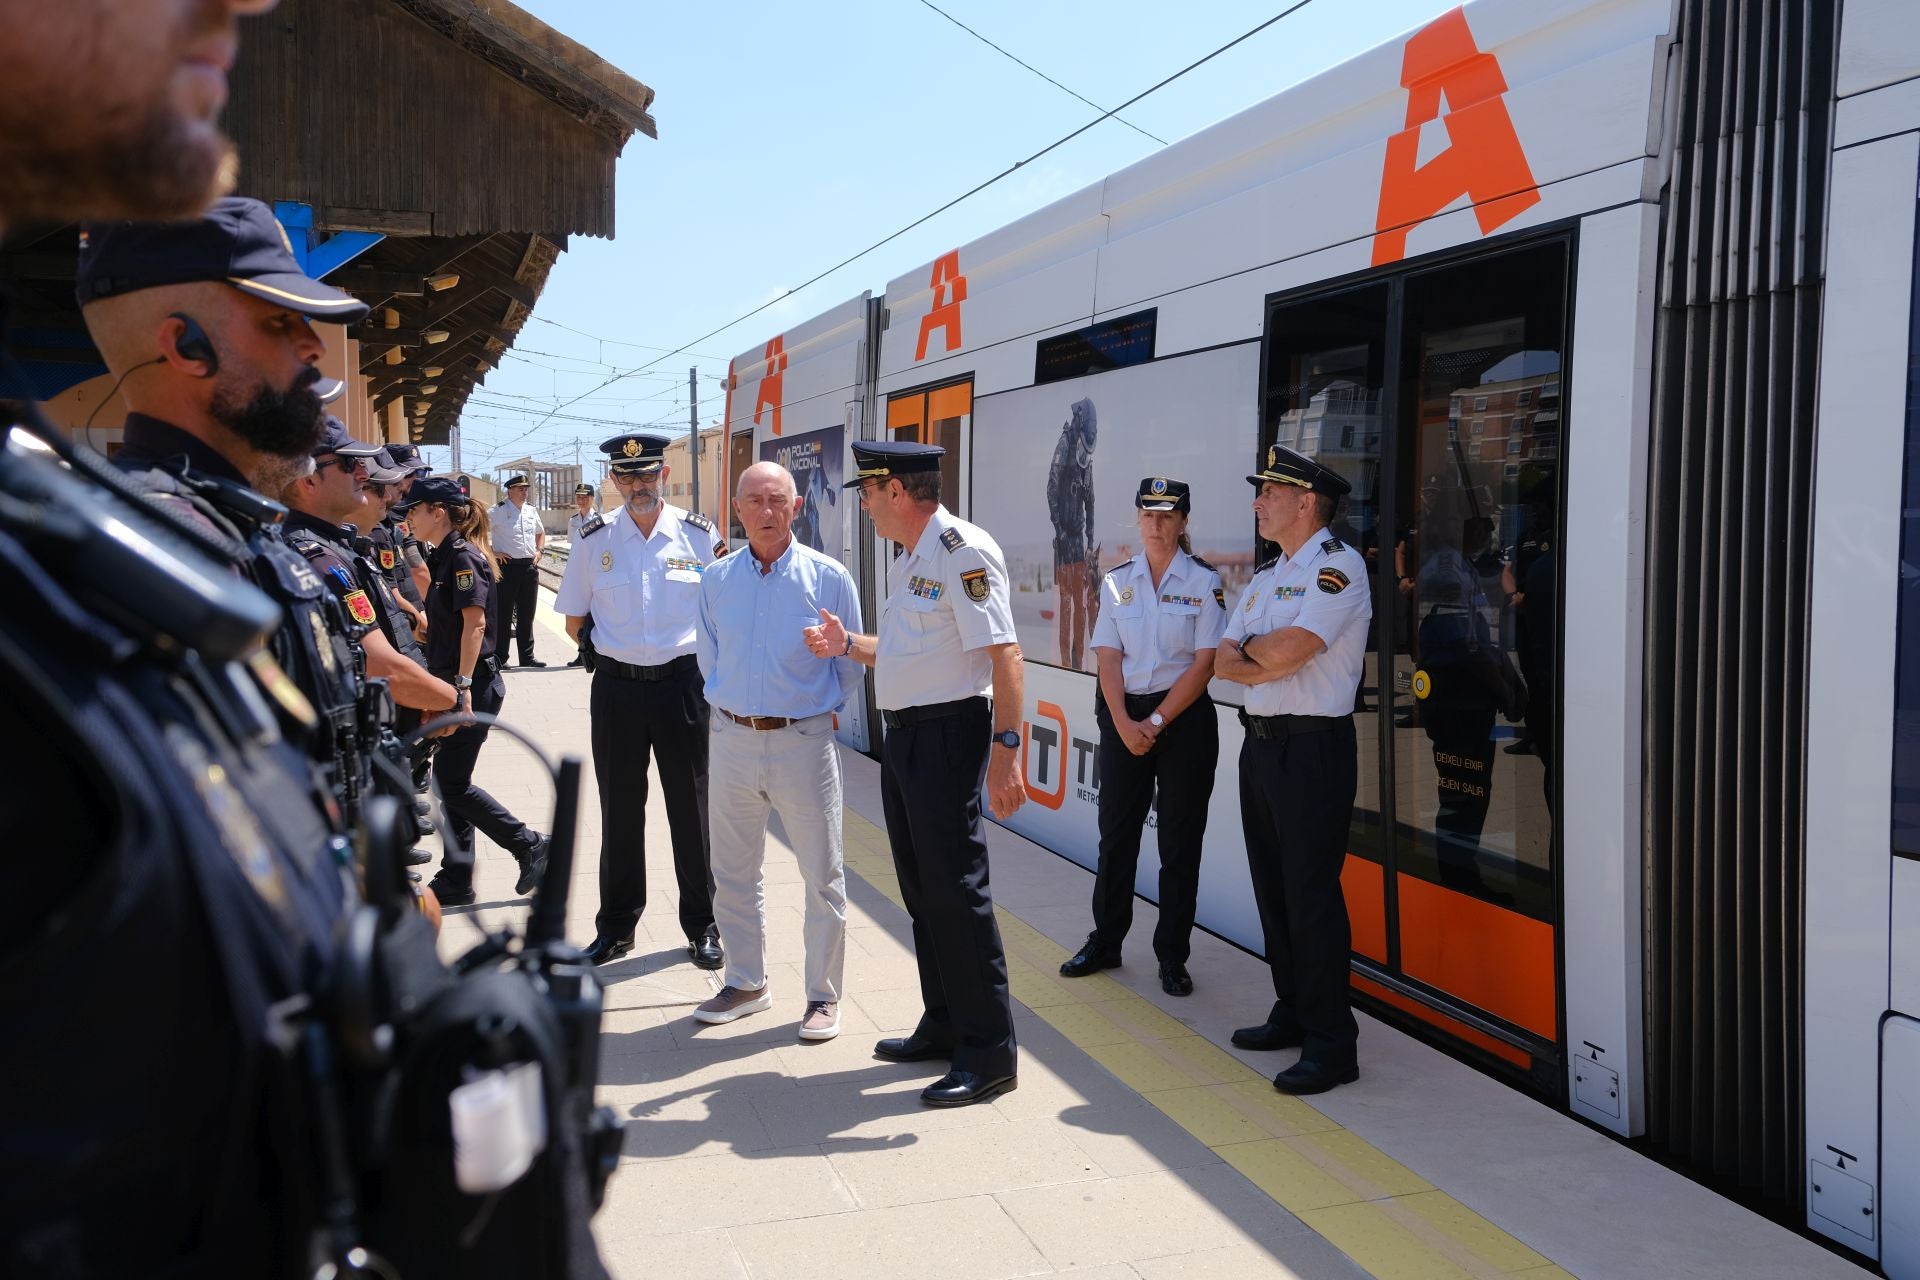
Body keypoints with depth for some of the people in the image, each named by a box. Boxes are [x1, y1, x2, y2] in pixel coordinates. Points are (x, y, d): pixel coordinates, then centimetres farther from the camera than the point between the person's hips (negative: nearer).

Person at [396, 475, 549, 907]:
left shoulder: (464, 557, -14)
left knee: (452, 784, -7)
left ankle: (530, 846, 3)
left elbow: (475, 624, -21)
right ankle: (455, 880, 17)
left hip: (472, 685, -10)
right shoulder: (448, 556, 14)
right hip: (454, 684, 10)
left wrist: (463, 687, -24)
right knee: (450, 782, 11)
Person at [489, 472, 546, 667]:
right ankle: (499, 658, 6)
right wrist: (493, 552, -10)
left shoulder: (531, 512, 12)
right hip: (507, 566, -6)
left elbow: (541, 532, 29)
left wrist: (540, 551, 14)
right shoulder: (498, 511, -6)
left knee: (527, 615, 11)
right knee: (504, 614, -1)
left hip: (530, 566, 6)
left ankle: (527, 657, 19)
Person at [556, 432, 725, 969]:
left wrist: (706, 662, 0)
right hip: (617, 685, 1)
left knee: (692, 806, 6)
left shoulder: (699, 534, -1)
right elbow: (574, 619, 12)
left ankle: (702, 925, 20)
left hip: (684, 683, -1)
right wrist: (606, 649, 2)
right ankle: (615, 926, 24)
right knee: (619, 809, 10)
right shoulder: (593, 540, 2)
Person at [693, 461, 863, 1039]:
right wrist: (730, 705, 14)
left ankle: (824, 996, 17)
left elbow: (851, 666, 4)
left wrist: (822, 713, 7)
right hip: (732, 739, 4)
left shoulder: (828, 577, -4)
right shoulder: (716, 579, 6)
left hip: (803, 742, -3)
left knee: (822, 876, 4)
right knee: (733, 873, 13)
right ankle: (745, 983, 29)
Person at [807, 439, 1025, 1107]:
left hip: (947, 735, -10)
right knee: (920, 889, 16)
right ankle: (943, 1026, 29)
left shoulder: (962, 551, -16)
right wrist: (847, 643, 14)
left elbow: (1003, 653, -23)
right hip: (902, 736, 10)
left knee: (956, 892, -6)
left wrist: (1005, 748, -28)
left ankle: (990, 1052, 4)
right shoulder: (908, 561, 16)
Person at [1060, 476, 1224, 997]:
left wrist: (1157, 722, -12)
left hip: (1184, 715, -3)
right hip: (1122, 713, 3)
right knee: (1116, 831, 9)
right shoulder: (1117, 582, 5)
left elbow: (1204, 662, -8)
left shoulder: (1204, 582, -4)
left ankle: (1172, 958, 13)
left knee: (1179, 839, 3)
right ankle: (1104, 942, 23)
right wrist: (1124, 723, -11)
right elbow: (1108, 656, 1)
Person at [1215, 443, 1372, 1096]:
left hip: (1311, 748, -9)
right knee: (1272, 887, 15)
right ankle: (1292, 1012, 28)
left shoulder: (1339, 566, -10)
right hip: (1259, 743, 9)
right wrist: (1265, 662, -9)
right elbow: (1223, 661, 11)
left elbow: (1288, 649, -23)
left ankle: (1331, 1043, 2)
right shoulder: (1265, 575, 17)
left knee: (1311, 894, -6)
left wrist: (1249, 647, -2)